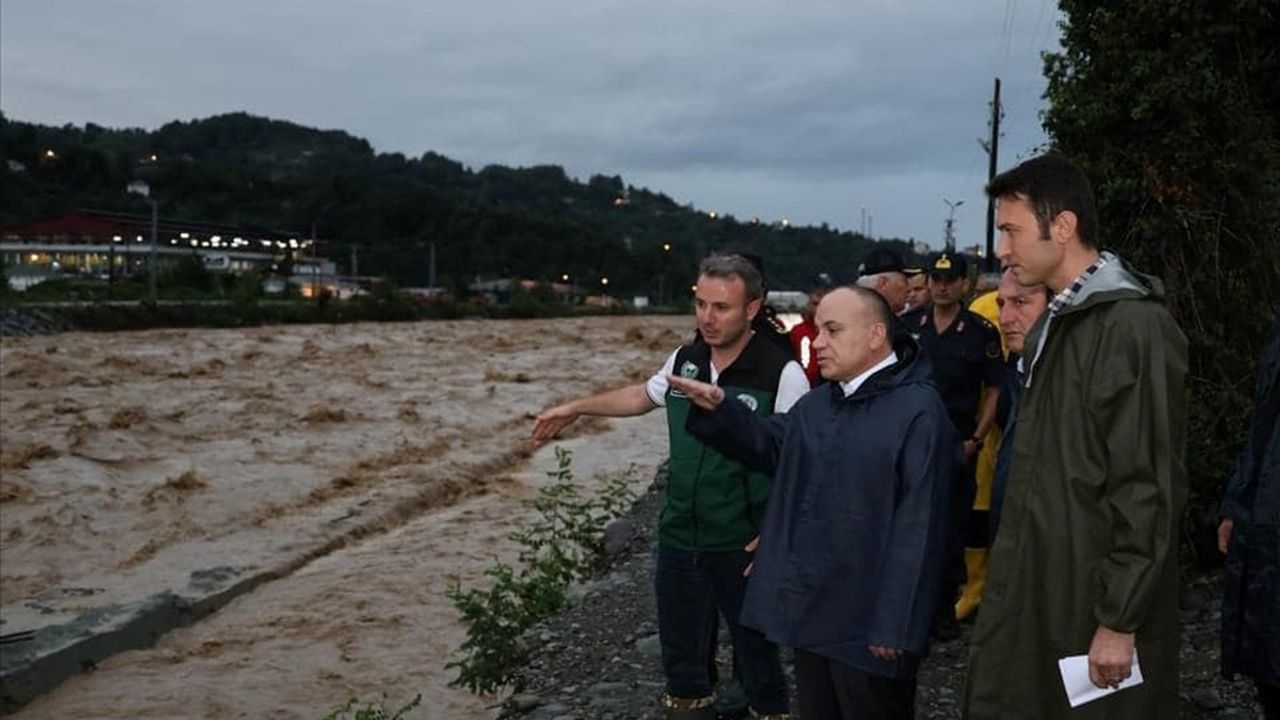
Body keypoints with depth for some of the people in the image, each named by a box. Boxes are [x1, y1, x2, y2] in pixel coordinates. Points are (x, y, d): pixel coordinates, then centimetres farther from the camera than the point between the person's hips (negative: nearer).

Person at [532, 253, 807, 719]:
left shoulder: (782, 374, -17)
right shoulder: (683, 361, 1)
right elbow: (643, 395, 22)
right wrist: (576, 408, 21)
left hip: (744, 549, -5)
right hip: (678, 541, 5)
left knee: (757, 656, 12)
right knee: (681, 658, 19)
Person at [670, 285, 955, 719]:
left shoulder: (918, 411, -17)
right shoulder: (820, 401, 11)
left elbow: (918, 528, -21)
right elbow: (772, 446, 24)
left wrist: (895, 626, -21)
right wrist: (720, 409, 5)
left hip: (866, 621, -8)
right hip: (812, 610, 8)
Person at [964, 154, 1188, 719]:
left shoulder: (1134, 326, -17)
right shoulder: (1054, 322, 12)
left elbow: (1146, 489, -19)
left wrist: (1120, 620, -18)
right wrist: (1010, 579, 14)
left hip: (1095, 600, -8)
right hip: (1034, 588, 8)